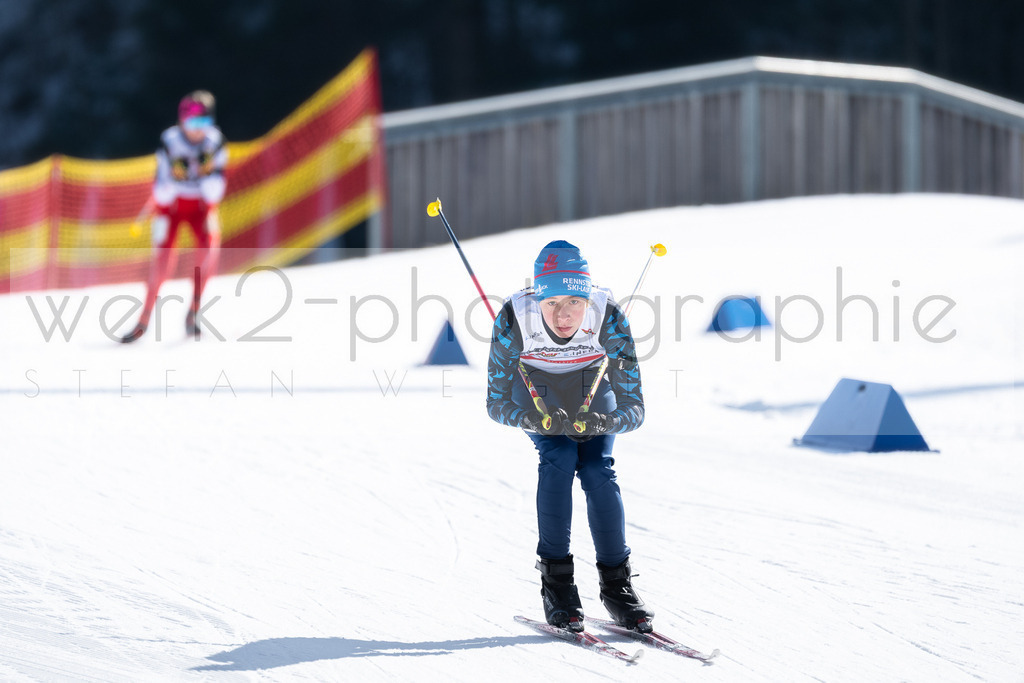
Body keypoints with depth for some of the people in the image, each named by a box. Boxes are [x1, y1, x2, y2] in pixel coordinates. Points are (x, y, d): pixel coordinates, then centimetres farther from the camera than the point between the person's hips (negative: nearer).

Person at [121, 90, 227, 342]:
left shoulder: (215, 141, -13)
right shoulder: (170, 142, -18)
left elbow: (216, 180, -8)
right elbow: (163, 183, -16)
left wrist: (211, 212, -16)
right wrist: (159, 217, -23)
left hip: (201, 204, 1)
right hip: (172, 205, -1)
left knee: (210, 243, -26)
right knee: (163, 253, -16)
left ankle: (193, 311, -19)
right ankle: (145, 319, -2)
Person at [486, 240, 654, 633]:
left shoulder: (609, 319, -36)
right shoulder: (513, 320, -35)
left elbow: (634, 410, -31)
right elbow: (496, 403, -25)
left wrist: (603, 423, -53)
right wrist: (532, 420, -45)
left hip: (592, 383, 0)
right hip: (535, 386, 0)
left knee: (597, 470, -18)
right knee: (559, 457, -23)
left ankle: (616, 584, -5)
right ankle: (556, 580, -15)